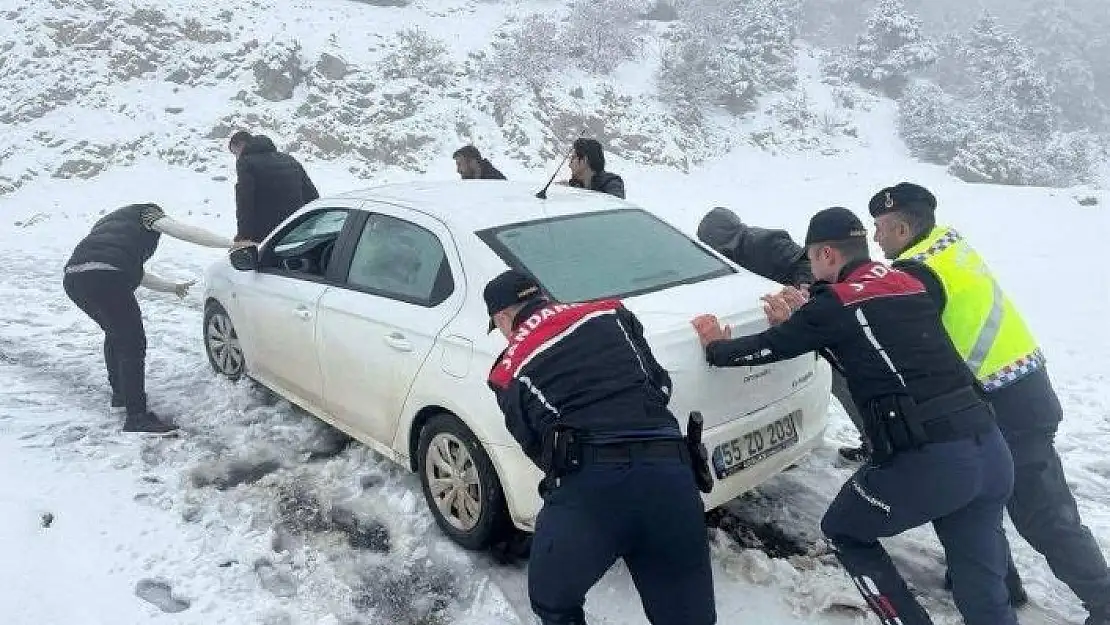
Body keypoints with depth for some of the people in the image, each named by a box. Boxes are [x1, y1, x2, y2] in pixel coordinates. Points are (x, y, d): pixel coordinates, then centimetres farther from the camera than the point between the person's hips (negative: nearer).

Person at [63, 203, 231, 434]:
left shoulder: (115, 220, 38)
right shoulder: (146, 212, 18)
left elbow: (136, 273, 38)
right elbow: (184, 231, -1)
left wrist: (173, 287, 45)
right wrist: (231, 244, -6)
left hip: (73, 278, 9)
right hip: (105, 278, -9)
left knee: (115, 333, 28)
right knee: (133, 345, -2)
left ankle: (120, 393, 43)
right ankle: (137, 418, -2)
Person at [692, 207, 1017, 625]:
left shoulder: (836, 301, -4)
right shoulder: (907, 285, 16)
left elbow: (767, 348, 5)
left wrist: (715, 347, 23)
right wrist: (800, 322, 35)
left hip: (927, 460, -7)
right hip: (990, 448, 7)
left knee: (843, 531, 20)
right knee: (982, 590, 17)